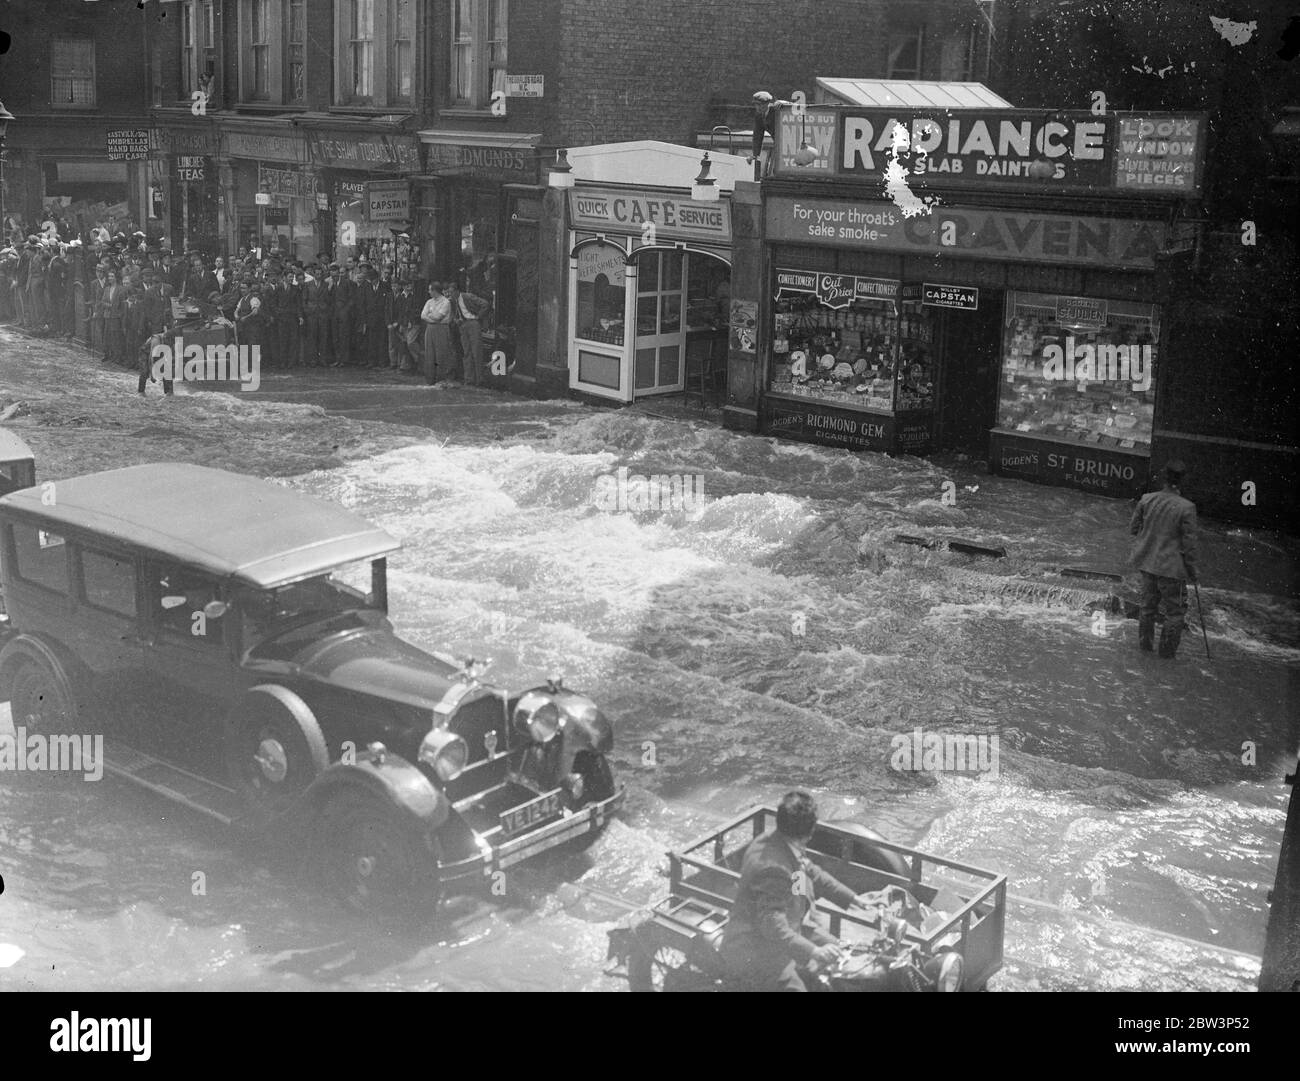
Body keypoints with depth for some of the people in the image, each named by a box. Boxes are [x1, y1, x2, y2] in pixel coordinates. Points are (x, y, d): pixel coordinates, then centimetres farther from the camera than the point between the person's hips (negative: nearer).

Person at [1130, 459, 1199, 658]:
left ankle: (1145, 643, 37)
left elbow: (1133, 528, 4)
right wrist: (1192, 570, -2)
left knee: (1147, 604, 23)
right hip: (1171, 567, -5)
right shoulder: (1186, 508, -21)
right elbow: (1189, 543, -14)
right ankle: (1167, 651, 23)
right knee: (1175, 610, 14)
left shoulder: (1146, 500, -8)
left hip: (1147, 561, 5)